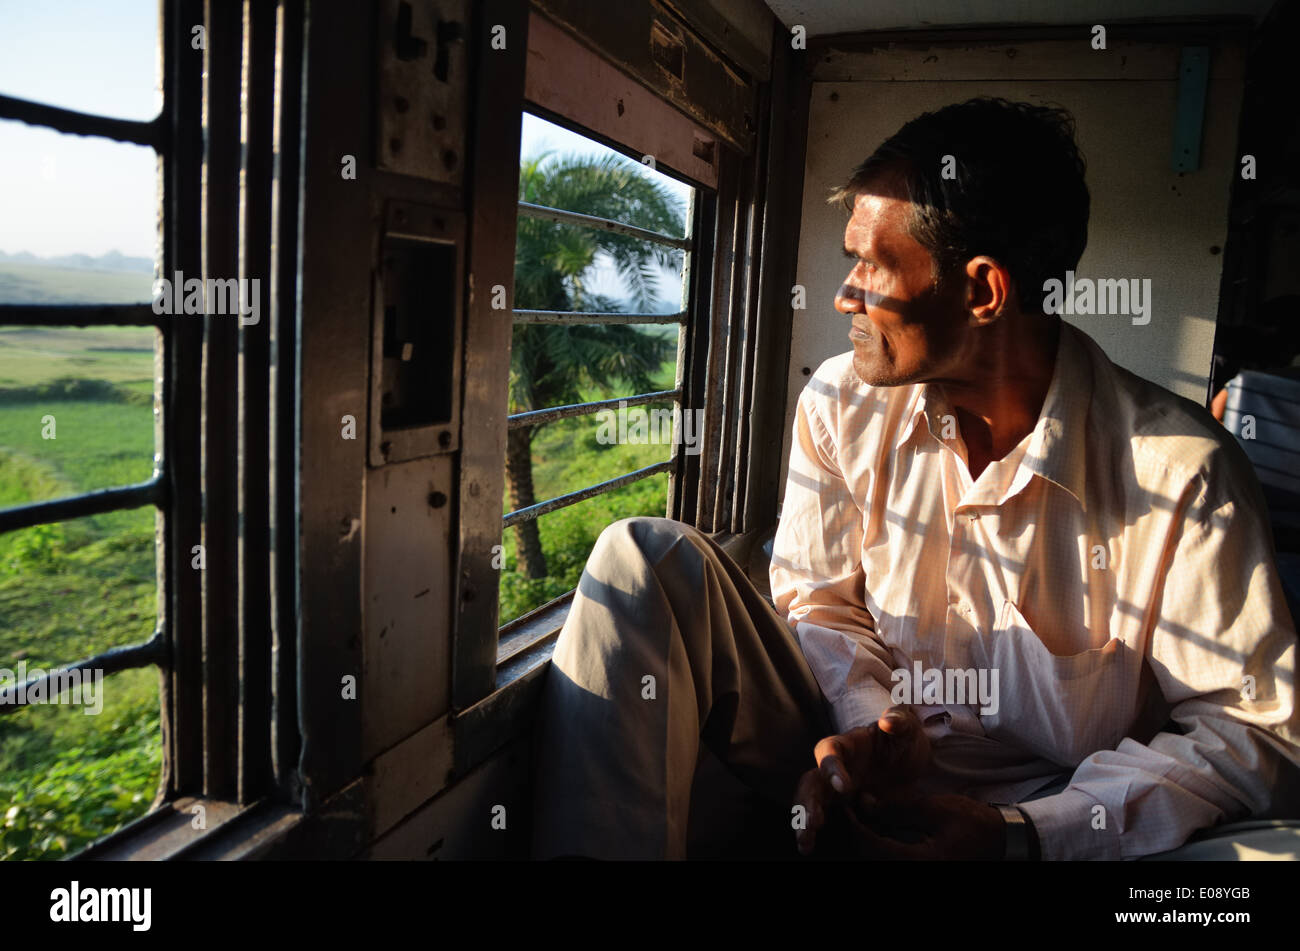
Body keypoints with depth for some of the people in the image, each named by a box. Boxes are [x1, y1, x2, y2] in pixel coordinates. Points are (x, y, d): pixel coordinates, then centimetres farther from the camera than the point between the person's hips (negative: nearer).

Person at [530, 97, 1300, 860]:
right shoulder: (841, 403, -3)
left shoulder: (1185, 477, -15)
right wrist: (872, 721, -14)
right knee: (653, 559, -16)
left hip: (1045, 820, -4)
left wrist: (1025, 836, -21)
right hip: (855, 776, 5)